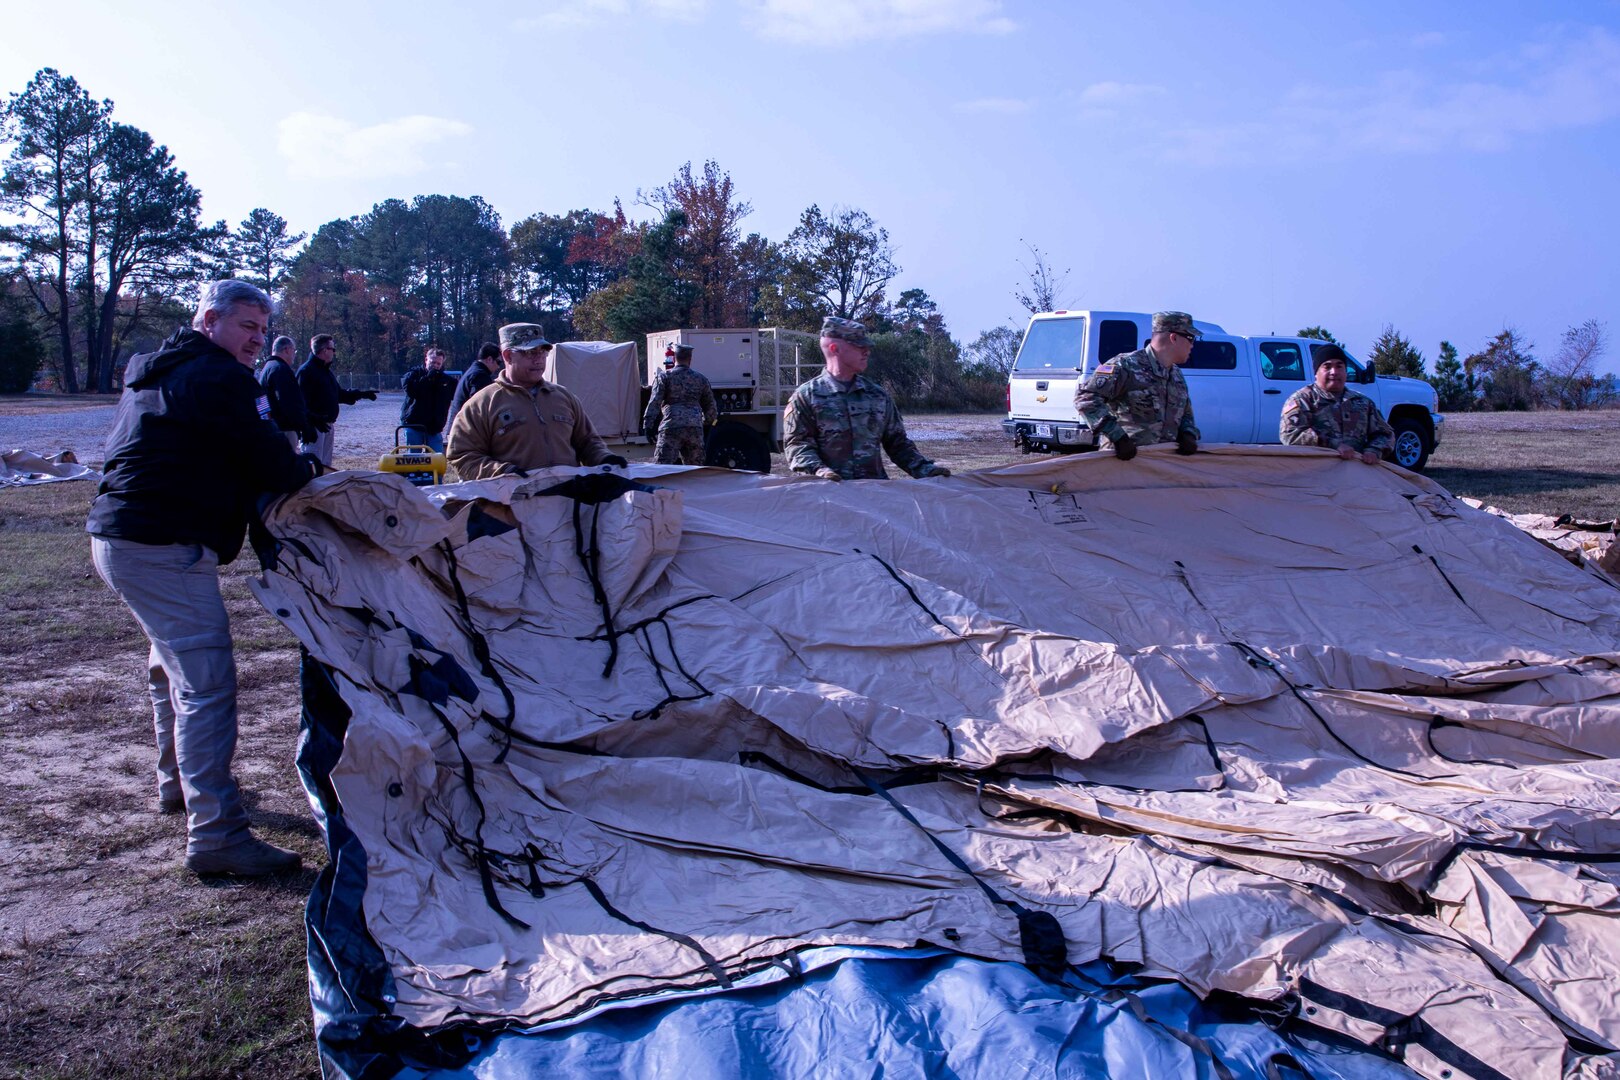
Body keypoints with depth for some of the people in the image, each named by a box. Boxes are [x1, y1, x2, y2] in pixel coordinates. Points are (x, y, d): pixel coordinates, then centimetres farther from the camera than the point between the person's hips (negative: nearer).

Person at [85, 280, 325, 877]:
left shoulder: (153, 374, 22)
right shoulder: (221, 378, -10)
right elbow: (273, 469, -14)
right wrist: (309, 467, 7)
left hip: (116, 535, 11)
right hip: (164, 549, -11)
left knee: (174, 667, 26)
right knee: (207, 682, -13)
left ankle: (178, 782, 42)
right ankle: (215, 836, -16)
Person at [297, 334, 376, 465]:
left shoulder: (326, 371, 17)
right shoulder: (306, 371, -14)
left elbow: (340, 394, 26)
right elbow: (302, 402, -21)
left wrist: (362, 394, 20)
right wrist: (309, 429, -27)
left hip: (327, 425, 10)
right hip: (314, 426, -10)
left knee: (326, 465, 14)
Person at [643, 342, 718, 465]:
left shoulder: (664, 377, 6)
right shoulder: (700, 379, 17)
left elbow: (654, 402, -5)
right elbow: (710, 405, 23)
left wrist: (648, 425, -8)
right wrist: (710, 420, 41)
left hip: (671, 428, -4)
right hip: (695, 429, 4)